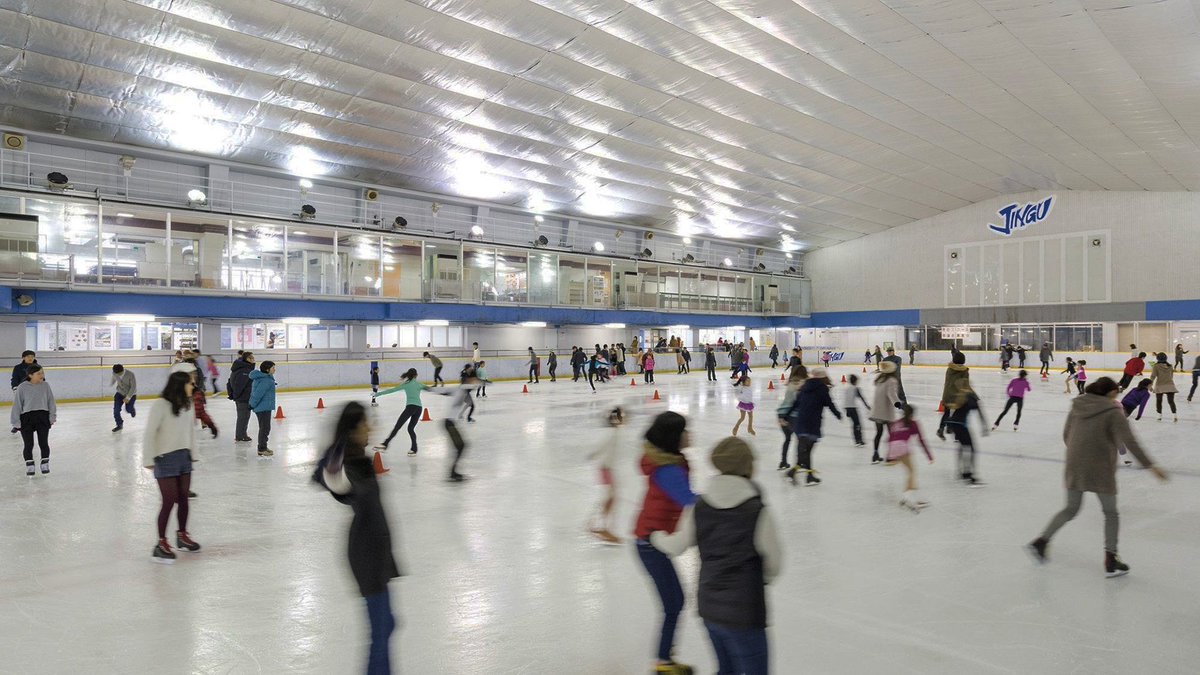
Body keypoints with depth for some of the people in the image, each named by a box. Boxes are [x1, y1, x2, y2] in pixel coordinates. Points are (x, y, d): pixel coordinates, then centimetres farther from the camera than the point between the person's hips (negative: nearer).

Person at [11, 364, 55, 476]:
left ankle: (45, 464, 20)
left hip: (43, 417, 2)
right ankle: (29, 466, 18)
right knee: (28, 444, 4)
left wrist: (52, 416, 2)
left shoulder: (45, 385, -2)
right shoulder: (22, 387, -9)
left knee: (43, 443, 6)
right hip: (26, 418, -2)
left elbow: (51, 402, 4)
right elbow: (17, 405, -5)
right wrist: (16, 422, -4)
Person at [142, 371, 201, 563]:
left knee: (183, 498, 16)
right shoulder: (160, 404, -17)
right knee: (169, 500, -4)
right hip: (165, 458, -6)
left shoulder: (187, 403, 3)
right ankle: (161, 543, 10)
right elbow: (150, 432, -16)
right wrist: (149, 458, -16)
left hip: (184, 456, 7)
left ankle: (182, 535, 34)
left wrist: (191, 451, 10)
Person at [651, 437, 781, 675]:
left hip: (709, 607, 6)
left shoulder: (699, 506, -5)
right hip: (743, 613, -6)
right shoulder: (758, 512, -19)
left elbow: (676, 545, 8)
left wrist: (657, 537, 30)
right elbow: (774, 563, -7)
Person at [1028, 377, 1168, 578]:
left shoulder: (1077, 406, 5)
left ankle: (1042, 541, 9)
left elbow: (1066, 435, 11)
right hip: (1100, 470, -4)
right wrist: (1150, 465, -18)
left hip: (1074, 466, 4)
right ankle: (1110, 560, 11)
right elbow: (1129, 441, -17)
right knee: (1110, 513, 12)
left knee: (1071, 509, 18)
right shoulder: (1112, 412, -9)